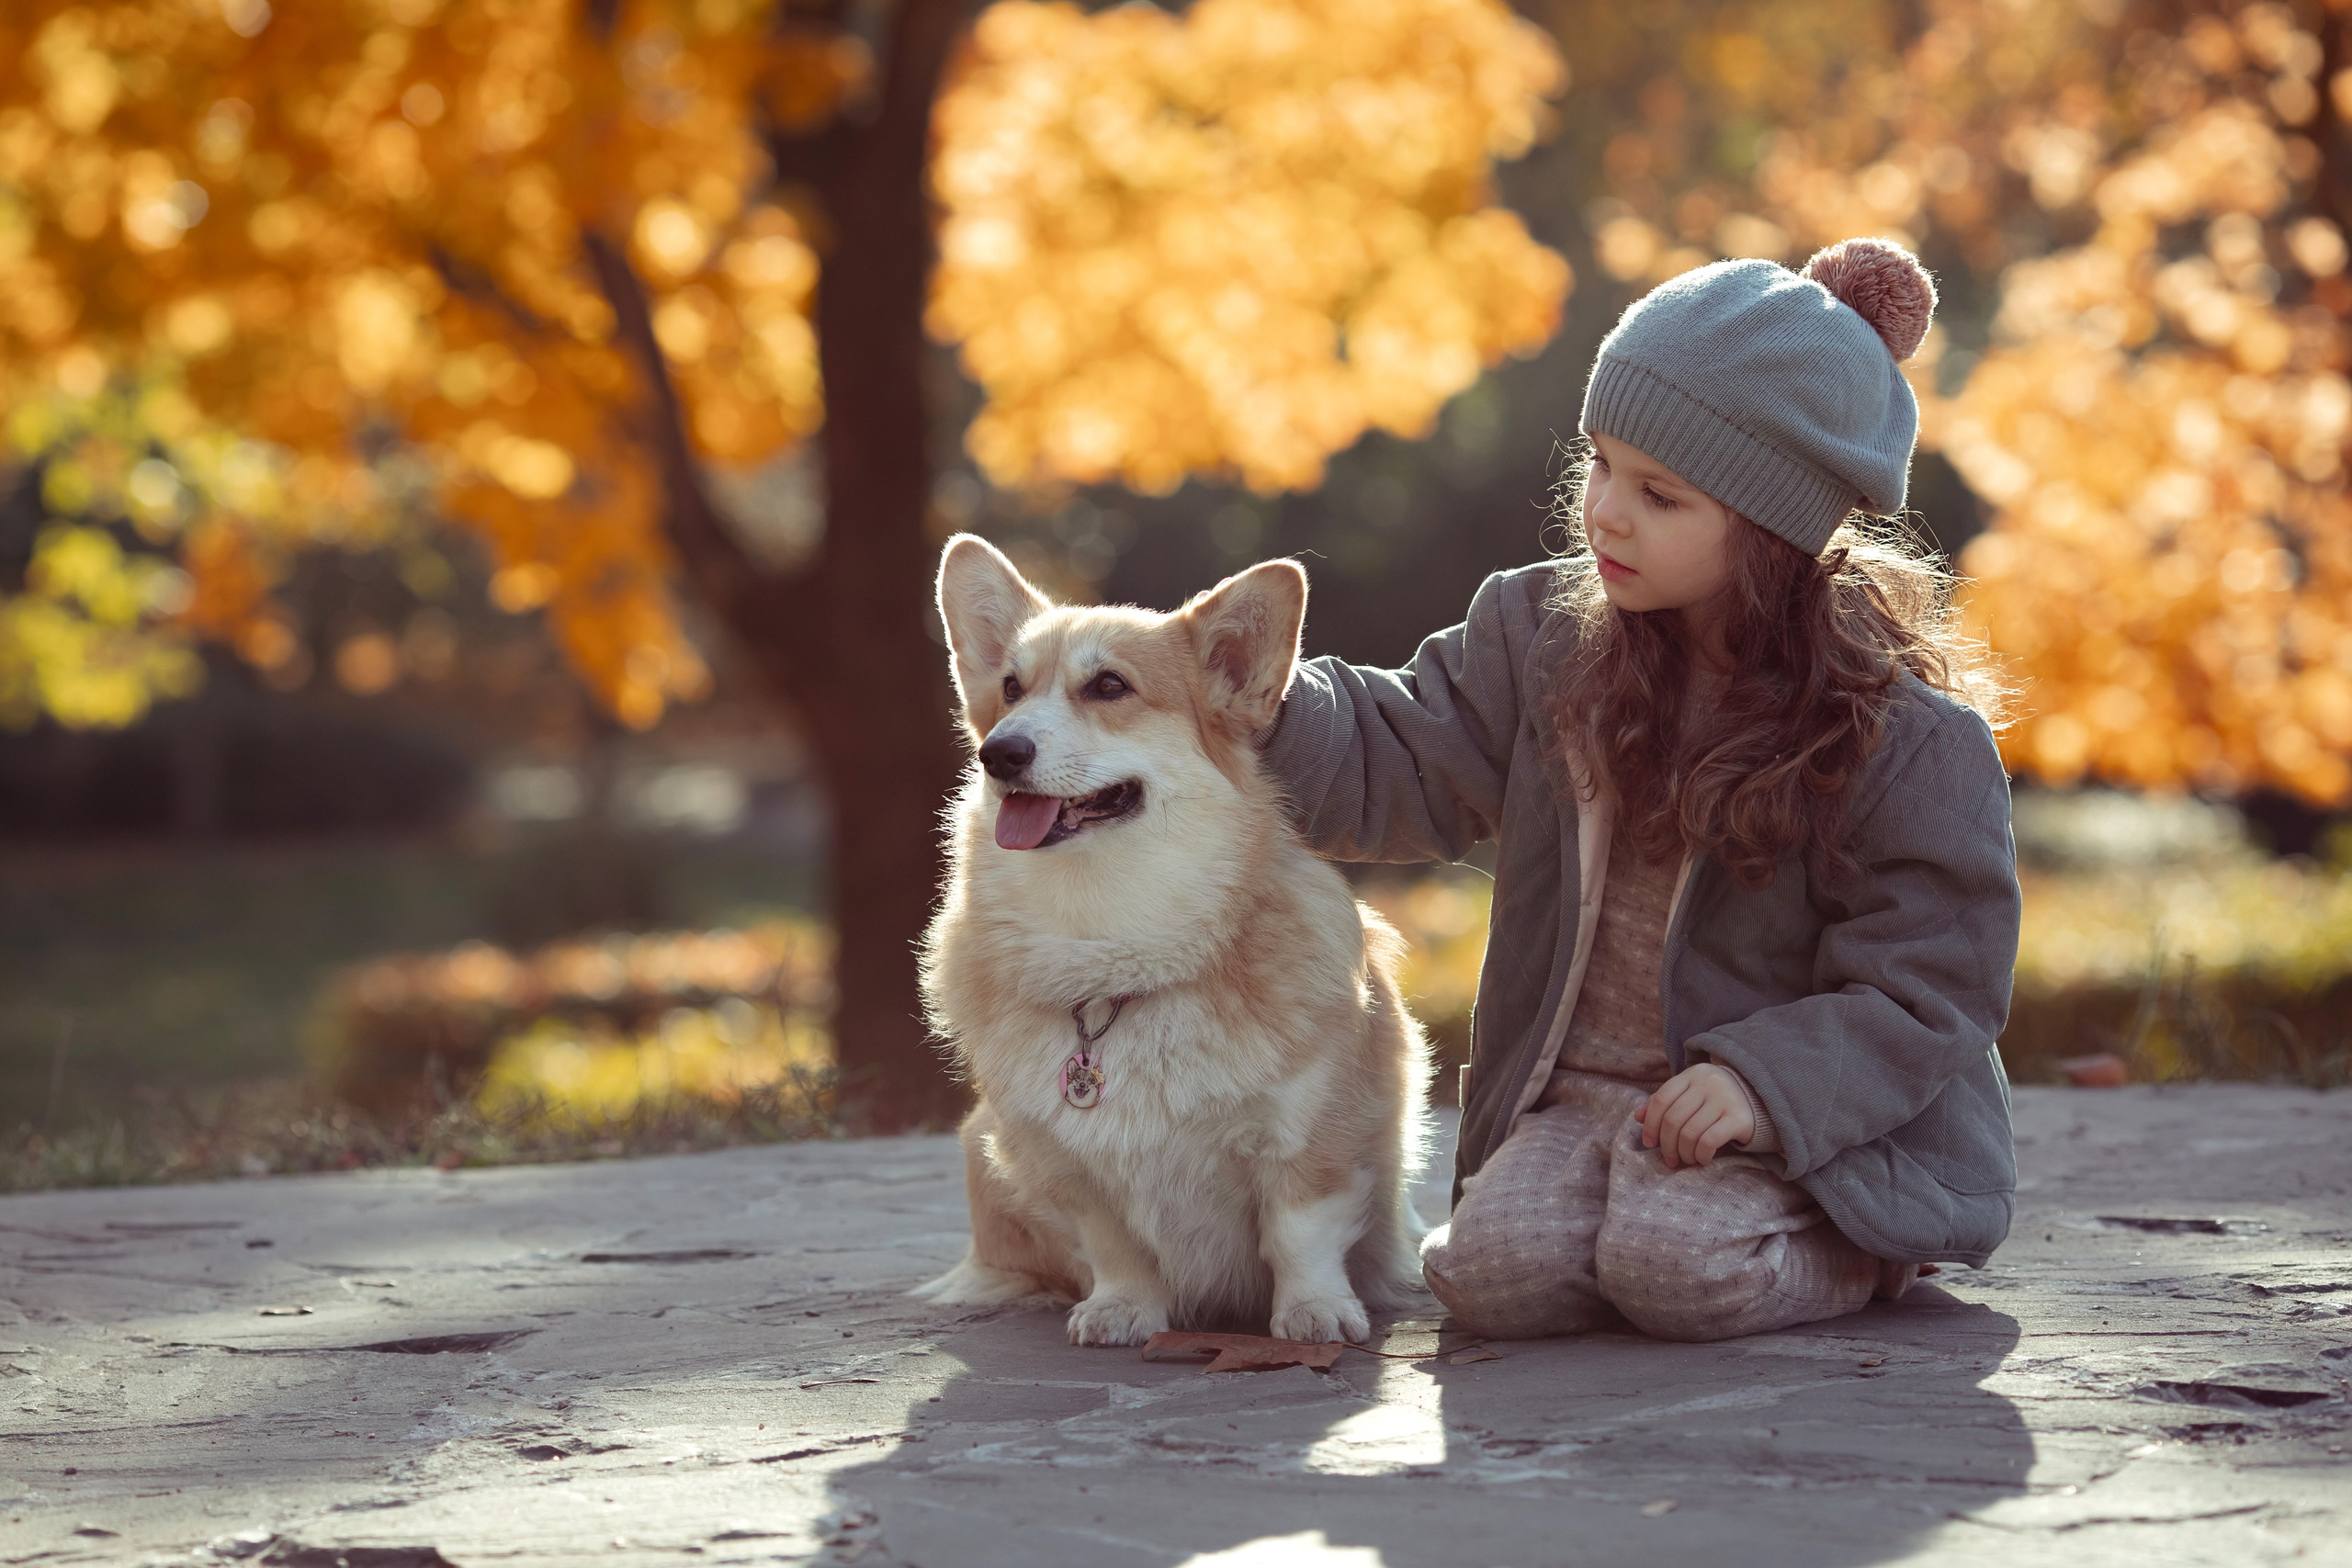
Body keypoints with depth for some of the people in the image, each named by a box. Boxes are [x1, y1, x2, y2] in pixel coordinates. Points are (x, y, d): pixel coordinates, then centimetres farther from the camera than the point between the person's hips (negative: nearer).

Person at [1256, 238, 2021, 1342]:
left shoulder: (1908, 732, -11)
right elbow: (1395, 769, 6)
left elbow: (1925, 992, -10)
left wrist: (1762, 1082, -25)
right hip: (1579, 1102, 4)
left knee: (1678, 1267, -31)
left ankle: (1862, 1254, 2)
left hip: (1818, 1120, -4)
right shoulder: (1543, 635, 4)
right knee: (1493, 1269, -23)